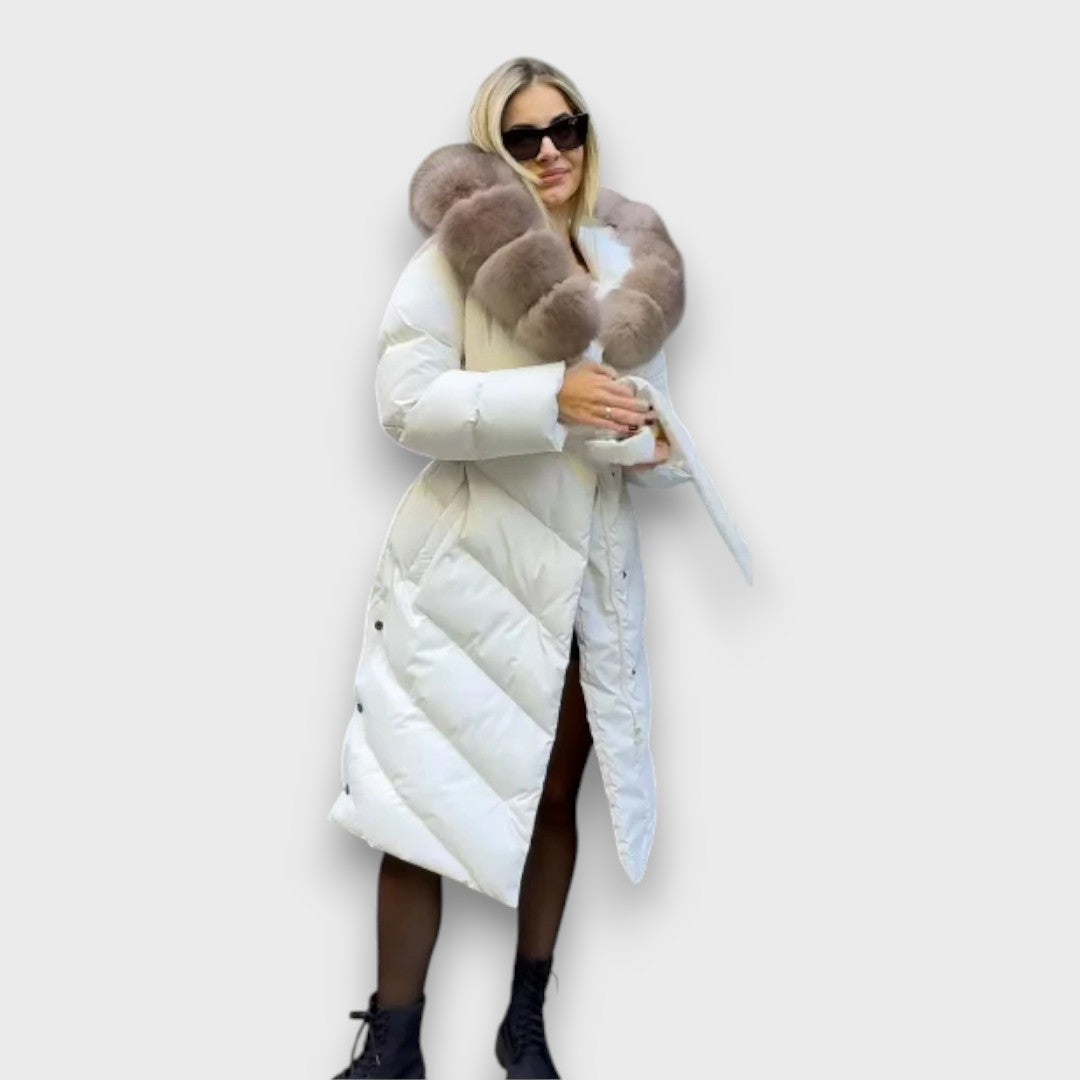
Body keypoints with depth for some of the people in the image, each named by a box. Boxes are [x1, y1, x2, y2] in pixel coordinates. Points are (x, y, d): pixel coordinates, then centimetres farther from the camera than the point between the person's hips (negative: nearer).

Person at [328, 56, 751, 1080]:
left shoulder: (626, 262, 9)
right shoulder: (455, 252, -9)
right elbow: (405, 400, -18)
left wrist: (657, 442, -5)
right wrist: (553, 397, -25)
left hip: (588, 573, 5)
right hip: (468, 569, -5)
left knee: (552, 797, 13)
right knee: (426, 800, -1)